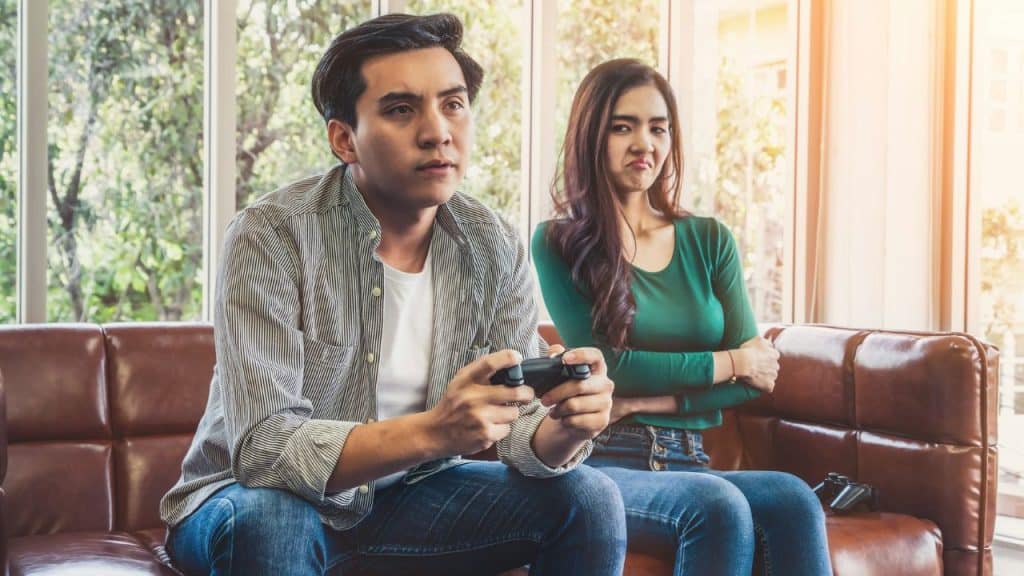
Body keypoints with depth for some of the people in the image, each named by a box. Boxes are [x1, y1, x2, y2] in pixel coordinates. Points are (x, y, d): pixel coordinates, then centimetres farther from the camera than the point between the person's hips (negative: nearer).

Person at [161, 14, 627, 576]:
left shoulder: (495, 249, -8)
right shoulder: (271, 235, -23)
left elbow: (520, 425, -7)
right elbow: (263, 449, -31)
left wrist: (563, 430, -32)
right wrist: (431, 432, -45)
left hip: (406, 495, 4)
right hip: (246, 497, -4)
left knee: (587, 497, -9)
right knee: (269, 519, -37)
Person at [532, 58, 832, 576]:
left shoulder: (709, 240, 14)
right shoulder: (559, 243, 2)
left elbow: (756, 376, 5)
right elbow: (600, 366, -8)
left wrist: (651, 400, -10)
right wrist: (728, 363, -2)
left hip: (687, 462, 4)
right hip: (600, 461, -4)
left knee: (792, 500, -29)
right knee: (717, 505, -35)